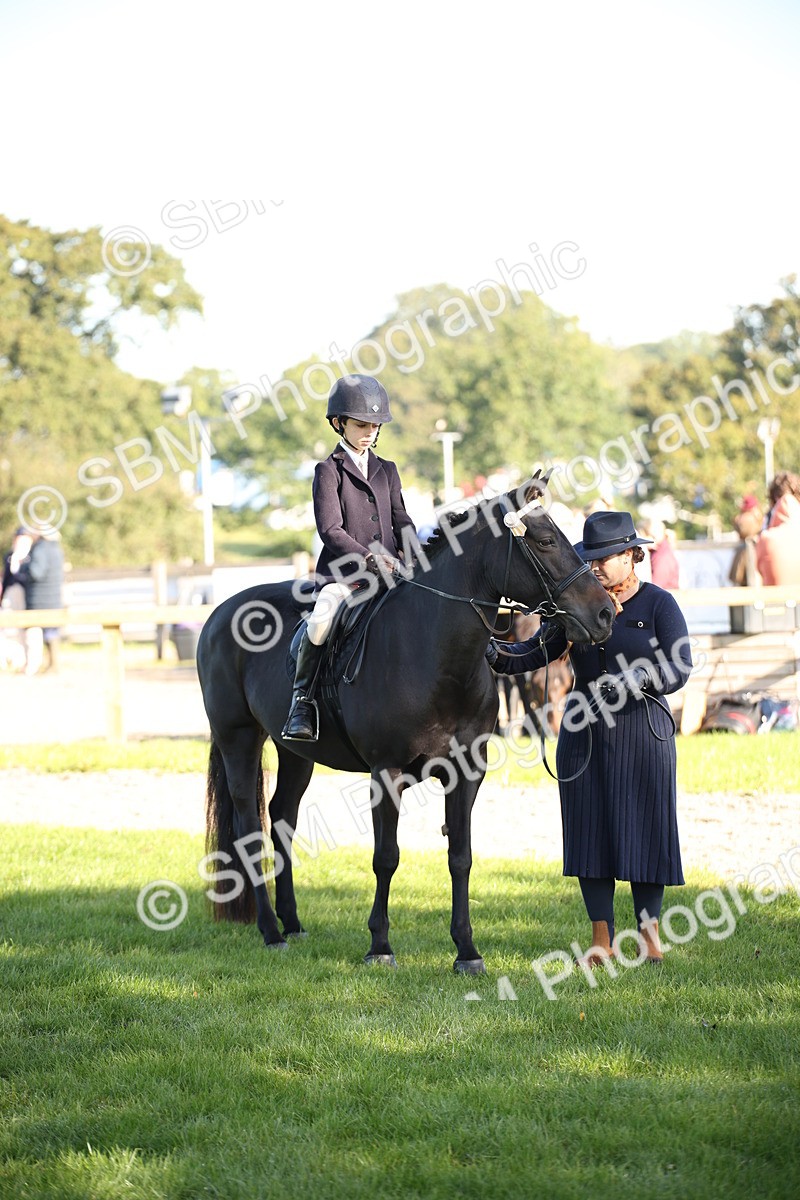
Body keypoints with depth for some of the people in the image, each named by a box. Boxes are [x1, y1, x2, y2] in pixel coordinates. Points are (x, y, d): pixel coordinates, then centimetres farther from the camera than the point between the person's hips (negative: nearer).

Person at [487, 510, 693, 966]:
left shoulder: (659, 604, -3)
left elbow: (679, 668, -13)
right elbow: (537, 652, 4)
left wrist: (635, 680, -30)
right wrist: (499, 657, -15)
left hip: (641, 734, -3)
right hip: (584, 737, 4)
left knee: (644, 831, 0)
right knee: (589, 831, 4)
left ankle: (650, 935, 12)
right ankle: (602, 938, 11)